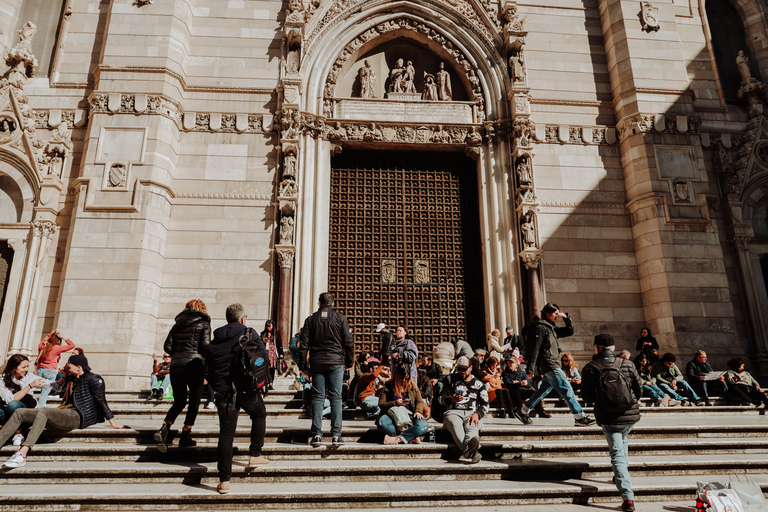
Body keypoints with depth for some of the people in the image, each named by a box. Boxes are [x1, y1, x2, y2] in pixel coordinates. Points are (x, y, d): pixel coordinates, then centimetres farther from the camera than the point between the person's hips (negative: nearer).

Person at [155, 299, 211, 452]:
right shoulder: (203, 323, 3)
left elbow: (167, 347, 9)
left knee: (179, 401, 16)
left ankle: (164, 428, -4)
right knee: (194, 401, 9)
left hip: (176, 365, 4)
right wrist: (206, 361, 7)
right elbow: (205, 346, -9)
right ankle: (185, 436, 10)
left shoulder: (178, 324, 15)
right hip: (194, 365, -4)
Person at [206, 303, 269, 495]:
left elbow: (209, 372, 13)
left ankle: (224, 480, 3)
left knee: (226, 434, 4)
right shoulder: (250, 334, -1)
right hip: (247, 390, -2)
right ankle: (255, 455, 23)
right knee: (259, 414, 26)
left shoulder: (214, 342, 11)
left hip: (224, 393, 3)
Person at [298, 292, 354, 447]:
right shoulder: (340, 318, 3)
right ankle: (336, 435, -2)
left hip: (317, 363, 1)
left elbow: (303, 343, 6)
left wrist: (302, 363, 12)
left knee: (317, 397, 5)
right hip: (336, 362, -1)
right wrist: (349, 361, 12)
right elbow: (348, 342, 2)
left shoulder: (311, 319, 7)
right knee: (336, 397, 2)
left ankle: (316, 434, 1)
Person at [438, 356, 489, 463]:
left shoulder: (479, 384, 20)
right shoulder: (450, 379, 21)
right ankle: (473, 452, -62)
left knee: (471, 427, -39)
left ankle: (468, 451, -69)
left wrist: (477, 414, -9)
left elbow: (485, 405, 15)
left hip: (472, 413, 0)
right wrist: (451, 399, -6)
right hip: (453, 411, 0)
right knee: (456, 426, -39)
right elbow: (441, 398, 19)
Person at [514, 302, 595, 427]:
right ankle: (580, 417, -6)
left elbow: (570, 331, 26)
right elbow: (534, 349, -16)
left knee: (544, 389, 15)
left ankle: (522, 412, 21)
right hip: (548, 365, -10)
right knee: (566, 389, -9)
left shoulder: (551, 328, 19)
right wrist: (530, 369, -20)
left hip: (552, 365, 10)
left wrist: (566, 318, 10)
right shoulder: (540, 328, -11)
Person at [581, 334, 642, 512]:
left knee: (617, 454, 4)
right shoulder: (627, 364, -3)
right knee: (622, 439, 33)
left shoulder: (591, 367, -10)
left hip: (608, 418, -3)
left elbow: (586, 395, -9)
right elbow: (639, 389, 4)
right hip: (631, 415, 3)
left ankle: (628, 497, -4)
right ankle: (622, 476, 36)